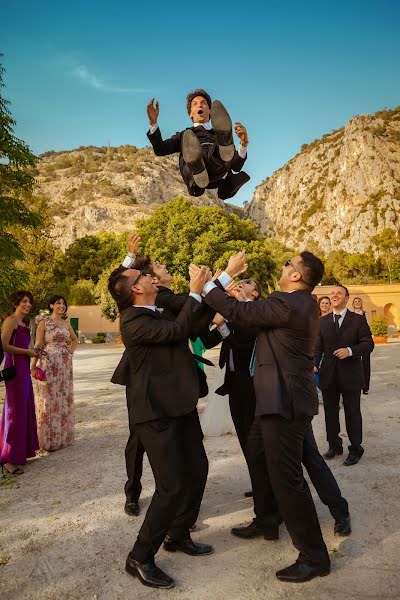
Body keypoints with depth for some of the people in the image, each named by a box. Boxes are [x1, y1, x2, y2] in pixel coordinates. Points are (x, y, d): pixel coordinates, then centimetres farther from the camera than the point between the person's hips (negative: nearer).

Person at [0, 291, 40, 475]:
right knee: (16, 410, -6)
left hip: (24, 369, 9)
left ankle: (21, 450, 26)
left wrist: (33, 352, 8)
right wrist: (27, 351, -12)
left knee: (25, 409, 13)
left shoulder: (23, 323, 17)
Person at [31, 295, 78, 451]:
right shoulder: (44, 322, -4)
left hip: (65, 365, 5)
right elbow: (38, 345, -10)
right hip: (49, 364, -5)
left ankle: (63, 436, 24)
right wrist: (33, 365, -16)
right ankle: (49, 439, 11)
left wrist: (70, 351, 9)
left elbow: (75, 340, 25)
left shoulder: (66, 323, 10)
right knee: (49, 399, -1)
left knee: (64, 398, 11)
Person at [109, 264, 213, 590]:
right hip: (156, 413, -10)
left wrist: (204, 289, 16)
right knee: (172, 487, -6)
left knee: (197, 470, 17)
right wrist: (195, 292, -18)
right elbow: (177, 330, -26)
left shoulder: (156, 314, 13)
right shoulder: (134, 320, -17)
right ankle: (140, 557, 14)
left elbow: (189, 327, 22)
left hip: (179, 407, 10)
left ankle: (178, 535, 36)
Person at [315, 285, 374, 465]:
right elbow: (318, 347, 6)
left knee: (352, 413, 6)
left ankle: (355, 449, 21)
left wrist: (350, 351, -21)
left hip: (350, 375, -3)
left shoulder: (358, 320, -1)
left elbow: (368, 344, -5)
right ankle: (334, 445, 29)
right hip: (328, 375, 3)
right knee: (330, 412, 12)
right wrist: (315, 364, -11)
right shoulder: (322, 321, 8)